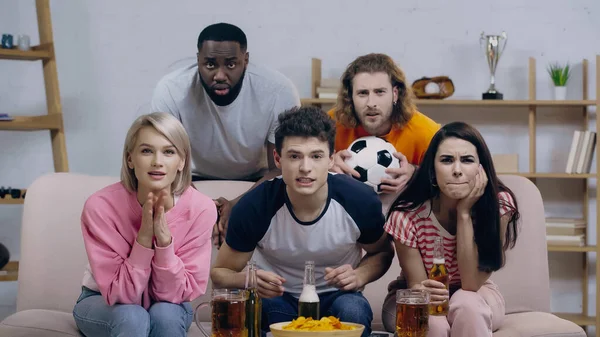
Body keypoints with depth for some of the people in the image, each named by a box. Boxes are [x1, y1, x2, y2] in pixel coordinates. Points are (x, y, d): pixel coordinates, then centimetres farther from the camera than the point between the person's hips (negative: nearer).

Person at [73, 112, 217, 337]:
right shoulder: (101, 206, -27)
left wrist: (164, 239, -35)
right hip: (105, 304, -1)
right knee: (131, 318, -33)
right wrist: (144, 238, -36)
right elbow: (118, 294, -24)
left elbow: (176, 293, -19)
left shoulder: (201, 208, -23)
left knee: (166, 315, -31)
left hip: (167, 306, 1)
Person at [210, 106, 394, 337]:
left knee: (353, 311, -35)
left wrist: (359, 275, -21)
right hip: (276, 296, 0)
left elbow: (382, 253, 3)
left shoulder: (361, 201, -19)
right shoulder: (254, 207, -22)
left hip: (335, 295, 1)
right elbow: (219, 273, -8)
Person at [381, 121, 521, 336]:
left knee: (466, 304, -34)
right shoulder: (407, 215, -24)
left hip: (475, 298, 1)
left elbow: (471, 284, -25)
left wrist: (464, 213, -31)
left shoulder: (498, 205, -22)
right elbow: (415, 285, -17)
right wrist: (423, 291, -42)